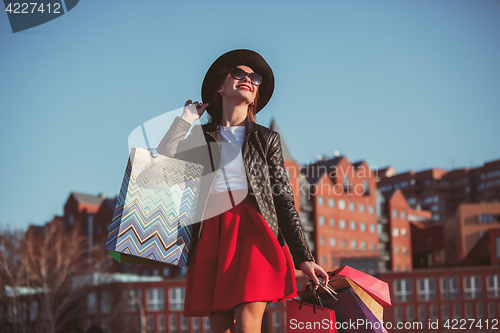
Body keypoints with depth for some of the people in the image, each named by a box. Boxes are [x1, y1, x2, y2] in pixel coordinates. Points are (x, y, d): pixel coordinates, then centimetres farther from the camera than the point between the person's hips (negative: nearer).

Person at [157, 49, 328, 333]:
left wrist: (303, 257, 4)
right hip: (211, 233, 1)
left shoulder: (267, 139, 19)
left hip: (253, 230, -1)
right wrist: (184, 119, 10)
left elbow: (285, 203, 13)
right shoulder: (199, 136, 20)